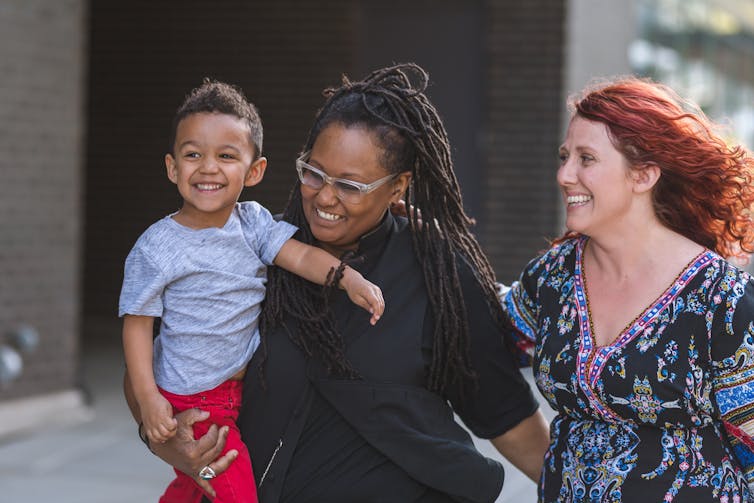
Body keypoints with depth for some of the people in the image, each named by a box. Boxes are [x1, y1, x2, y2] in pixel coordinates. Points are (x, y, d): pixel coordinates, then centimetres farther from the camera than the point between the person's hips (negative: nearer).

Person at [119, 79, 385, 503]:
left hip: (245, 386, 5)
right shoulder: (156, 249, -15)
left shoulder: (252, 222, -2)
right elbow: (138, 324, -12)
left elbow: (299, 254, -12)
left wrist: (347, 277, -31)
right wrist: (148, 399, -18)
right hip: (192, 401, -5)